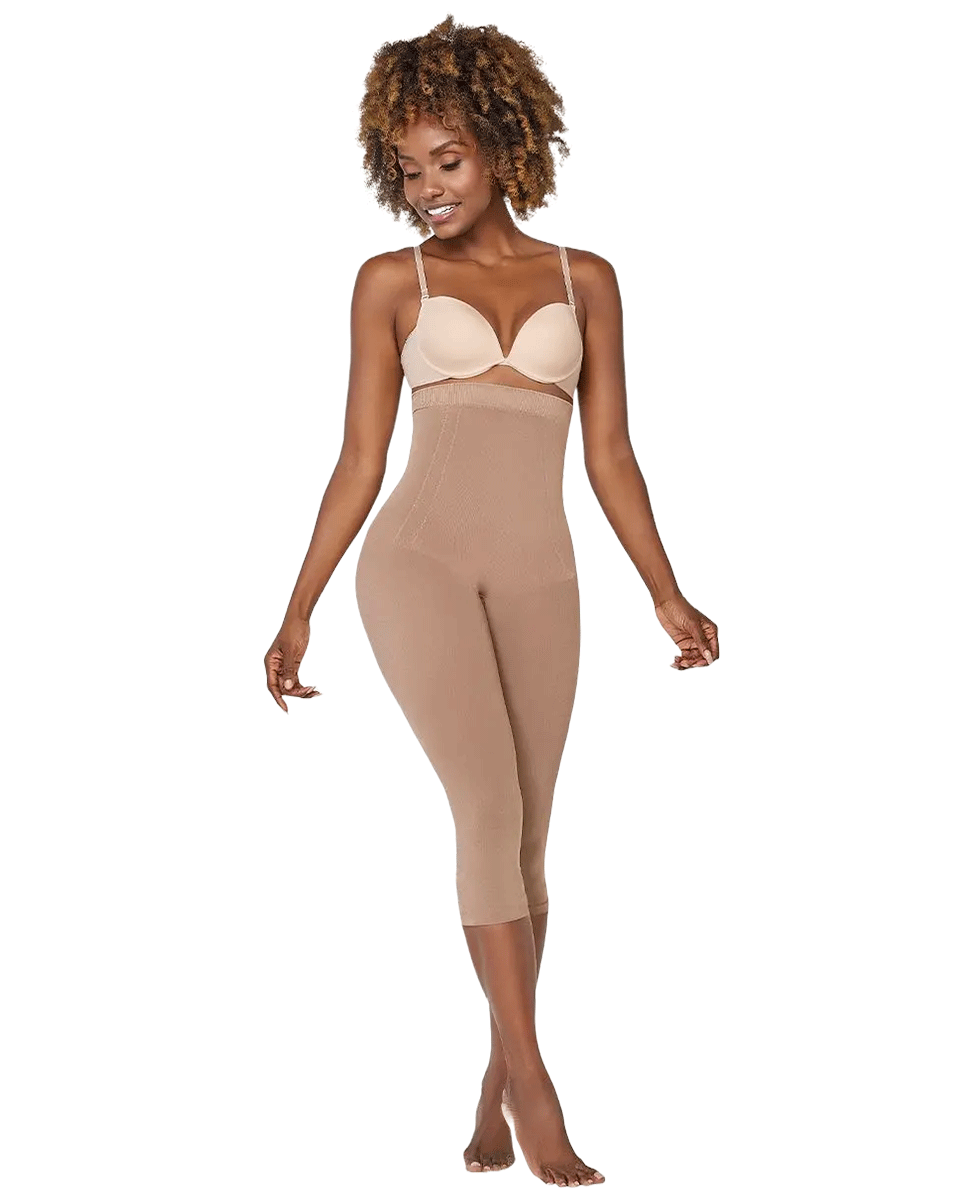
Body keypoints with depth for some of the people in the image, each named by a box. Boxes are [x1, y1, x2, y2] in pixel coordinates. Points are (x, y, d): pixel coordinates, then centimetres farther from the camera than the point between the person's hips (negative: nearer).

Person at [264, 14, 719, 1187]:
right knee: (490, 807, -19)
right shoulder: (391, 281, 9)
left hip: (538, 579, 2)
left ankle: (496, 1083, 21)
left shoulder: (585, 279, 13)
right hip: (419, 559, -2)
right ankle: (531, 1076, -9)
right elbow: (360, 459, 8)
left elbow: (609, 458, 10)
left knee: (523, 839, 5)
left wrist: (667, 596, 1)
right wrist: (298, 611, 4)